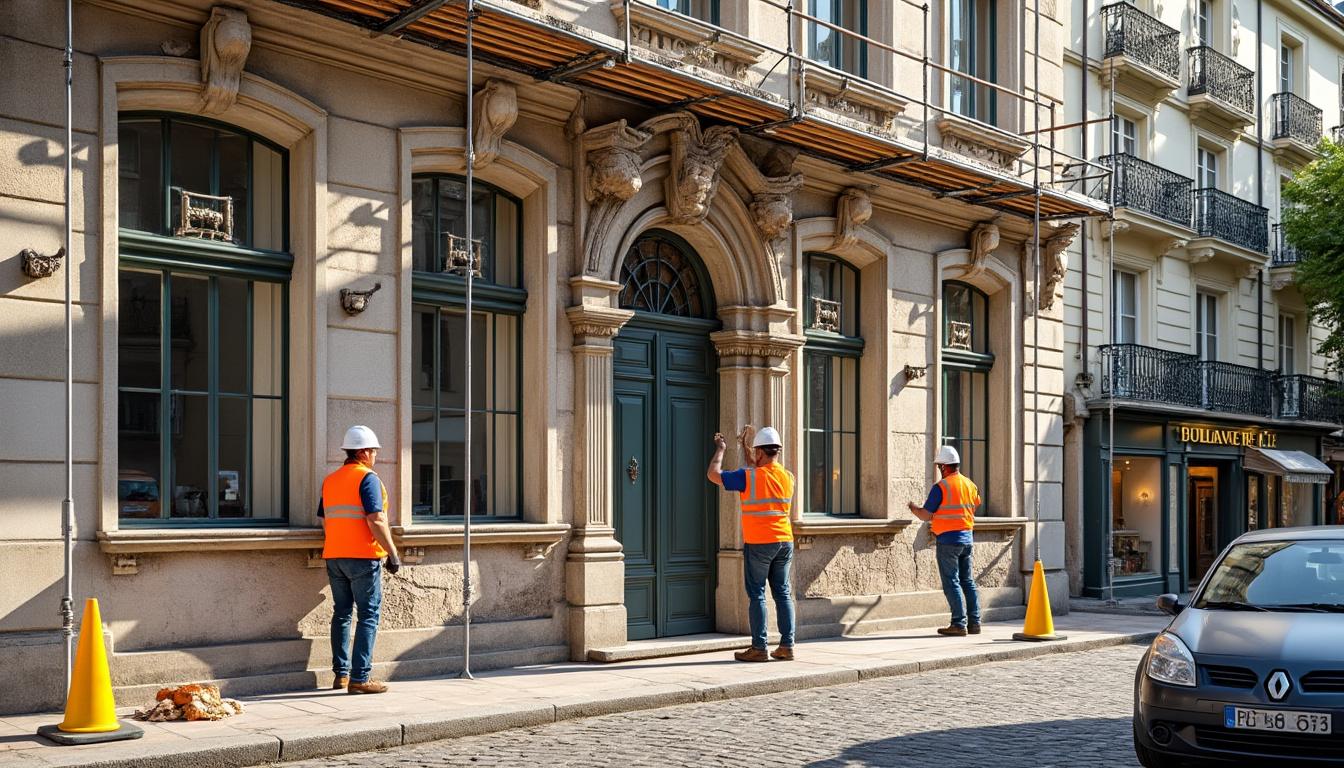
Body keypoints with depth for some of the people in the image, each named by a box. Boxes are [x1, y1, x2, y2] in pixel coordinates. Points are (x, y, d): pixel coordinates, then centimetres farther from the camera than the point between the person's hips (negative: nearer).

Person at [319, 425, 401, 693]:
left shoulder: (329, 480, 14)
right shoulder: (368, 478, -10)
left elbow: (324, 521, 19)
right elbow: (375, 520, -18)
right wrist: (392, 552, -13)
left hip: (334, 556, 8)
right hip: (363, 556, -7)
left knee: (341, 612, 14)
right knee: (369, 614, -4)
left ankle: (341, 674, 16)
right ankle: (359, 678, -8)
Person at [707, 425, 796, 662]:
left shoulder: (748, 476, -12)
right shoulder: (787, 477, 6)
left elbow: (713, 474, -7)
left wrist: (720, 449, 8)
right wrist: (746, 448, 33)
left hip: (758, 543, -5)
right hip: (785, 542, 5)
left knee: (757, 594, 1)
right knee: (783, 593, 10)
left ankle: (759, 648, 1)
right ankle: (786, 646, 10)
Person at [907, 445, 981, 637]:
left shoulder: (941, 487, -13)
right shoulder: (970, 485, 9)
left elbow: (926, 515, -11)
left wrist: (913, 507, 10)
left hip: (948, 540, -7)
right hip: (967, 537, 7)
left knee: (951, 582, -3)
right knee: (967, 581, 13)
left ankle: (959, 624, -5)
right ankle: (974, 623, 13)